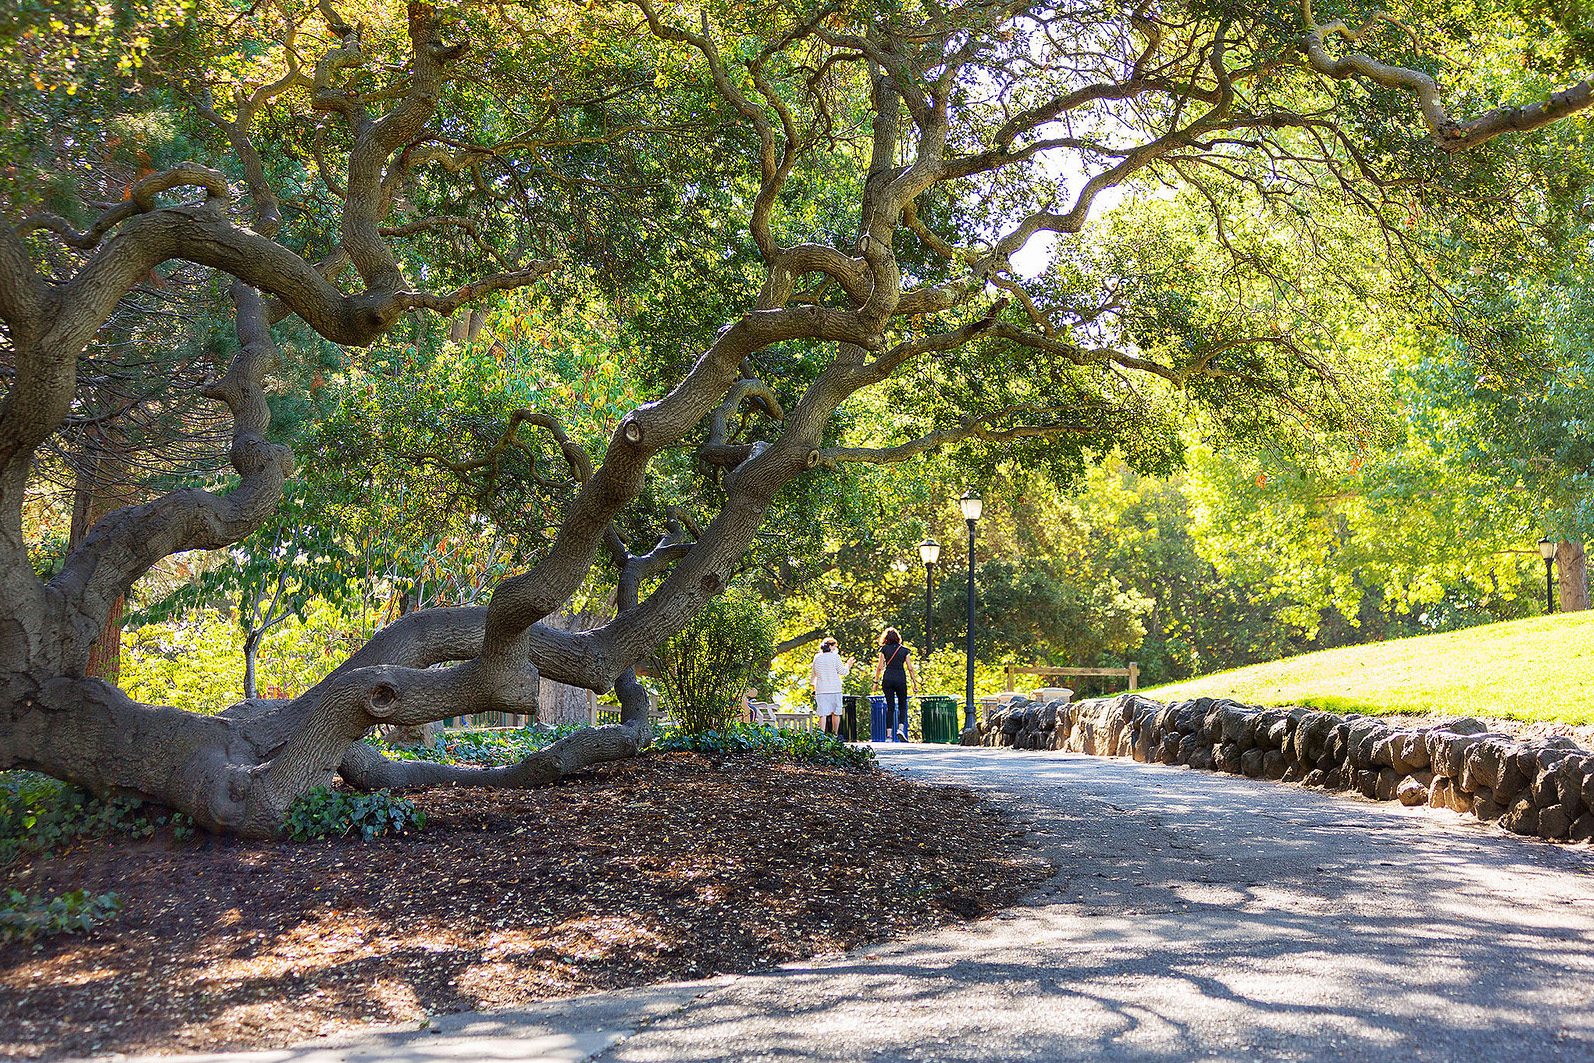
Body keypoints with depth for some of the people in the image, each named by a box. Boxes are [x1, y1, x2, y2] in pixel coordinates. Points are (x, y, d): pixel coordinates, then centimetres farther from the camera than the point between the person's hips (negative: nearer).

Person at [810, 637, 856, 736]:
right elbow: (842, 672, -2)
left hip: (821, 690, 2)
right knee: (836, 713, 11)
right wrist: (848, 665, 18)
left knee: (822, 714, -2)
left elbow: (814, 674, 17)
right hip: (835, 689, -2)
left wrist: (814, 688, 29)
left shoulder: (817, 657, 8)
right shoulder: (835, 656, -4)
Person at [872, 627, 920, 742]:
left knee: (890, 707, 5)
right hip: (900, 679, -1)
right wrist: (915, 684, 5)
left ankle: (889, 735, 1)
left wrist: (876, 682, 10)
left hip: (887, 679, 1)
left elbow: (880, 667, 1)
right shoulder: (905, 650, 4)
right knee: (902, 706, 12)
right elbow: (910, 669, 1)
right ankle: (900, 728, -10)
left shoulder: (884, 649, 4)